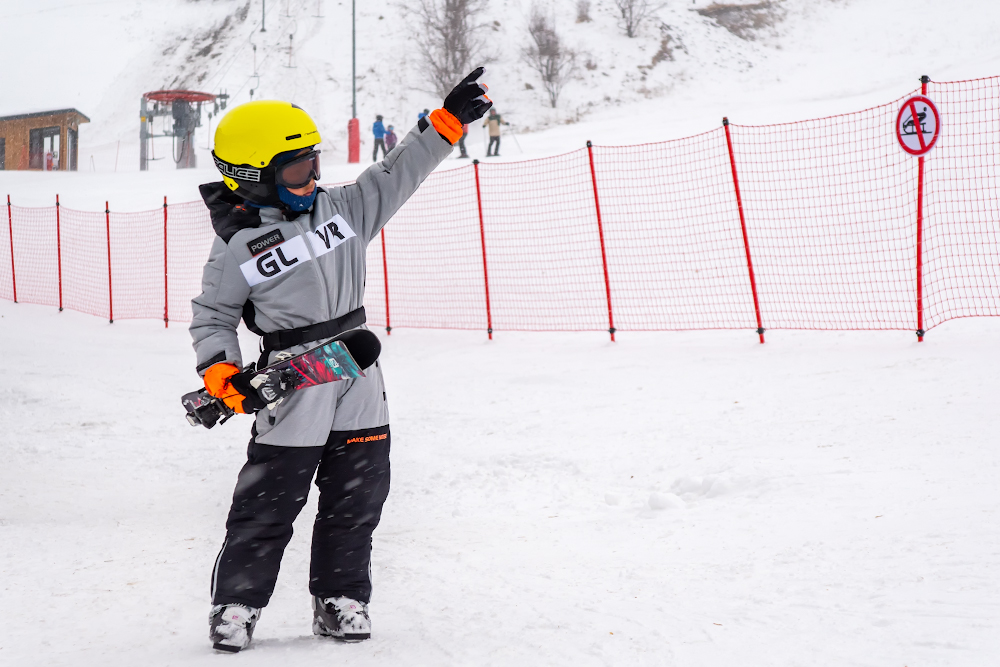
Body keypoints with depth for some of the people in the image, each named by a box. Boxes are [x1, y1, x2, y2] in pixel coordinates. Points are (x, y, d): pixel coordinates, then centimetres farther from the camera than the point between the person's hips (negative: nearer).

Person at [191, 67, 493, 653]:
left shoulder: (340, 209, 6)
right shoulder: (237, 248, -7)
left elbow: (396, 178, 9)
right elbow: (211, 317, 0)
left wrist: (449, 121, 2)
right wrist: (223, 373, -16)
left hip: (360, 383, 5)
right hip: (293, 387, -5)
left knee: (357, 495, 9)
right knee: (269, 500, -2)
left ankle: (340, 600, 21)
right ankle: (236, 604, 11)